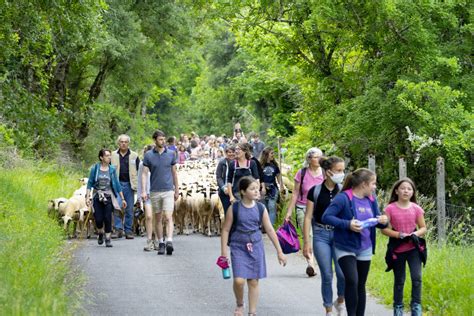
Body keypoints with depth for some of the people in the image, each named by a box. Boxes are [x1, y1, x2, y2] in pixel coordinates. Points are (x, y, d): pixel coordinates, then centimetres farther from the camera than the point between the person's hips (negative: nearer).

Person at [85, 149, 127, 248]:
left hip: (108, 196, 1)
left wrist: (123, 199, 8)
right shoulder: (95, 168, -1)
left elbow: (117, 184, 8)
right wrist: (87, 197, -7)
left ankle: (108, 239, 6)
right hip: (97, 196, -1)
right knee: (98, 219, -4)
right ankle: (100, 234, 26)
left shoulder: (112, 169, 3)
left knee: (107, 218, -6)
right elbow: (90, 183, 1)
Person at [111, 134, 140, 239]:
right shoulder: (113, 155, 8)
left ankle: (128, 231, 8)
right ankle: (118, 229, -5)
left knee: (129, 210, 3)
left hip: (129, 185, 0)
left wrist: (137, 185, 0)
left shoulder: (134, 156, 7)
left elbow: (139, 171, 9)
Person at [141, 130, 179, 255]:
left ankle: (169, 242, -24)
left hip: (168, 190, -1)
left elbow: (174, 172, 11)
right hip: (155, 192, 1)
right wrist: (143, 191, -9)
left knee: (168, 217, -13)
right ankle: (161, 243, 16)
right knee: (158, 218, 9)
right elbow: (144, 173, 0)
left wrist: (177, 189, 13)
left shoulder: (171, 154, 4)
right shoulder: (148, 155, 1)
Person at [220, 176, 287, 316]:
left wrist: (279, 251, 7)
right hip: (238, 247, -2)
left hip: (255, 247, 2)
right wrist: (224, 251, -5)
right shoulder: (234, 209, -7)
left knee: (253, 281, 5)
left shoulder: (261, 208, 0)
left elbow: (270, 230, 5)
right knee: (239, 280, -13)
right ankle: (239, 305, 15)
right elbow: (226, 230, -1)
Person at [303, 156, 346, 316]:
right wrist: (306, 242, -4)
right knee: (326, 275, 1)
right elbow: (308, 217, 0)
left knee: (342, 272, -12)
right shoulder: (315, 191, -3)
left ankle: (340, 301, 16)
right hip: (321, 235, -1)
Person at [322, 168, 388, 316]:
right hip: (345, 248, -6)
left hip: (365, 249, 6)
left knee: (361, 285, 13)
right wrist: (347, 224, -30)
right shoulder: (343, 198, -16)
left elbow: (377, 220, 13)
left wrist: (383, 221, -11)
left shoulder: (371, 199, 4)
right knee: (352, 281, -22)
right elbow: (326, 217, -20)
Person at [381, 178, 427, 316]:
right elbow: (384, 229, -8)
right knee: (399, 281, 9)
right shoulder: (390, 209, -9)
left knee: (416, 277, -12)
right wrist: (399, 235, -21)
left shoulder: (416, 208, -3)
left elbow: (423, 228, 5)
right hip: (398, 249, -1)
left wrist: (416, 234, -16)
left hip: (414, 248, 1)